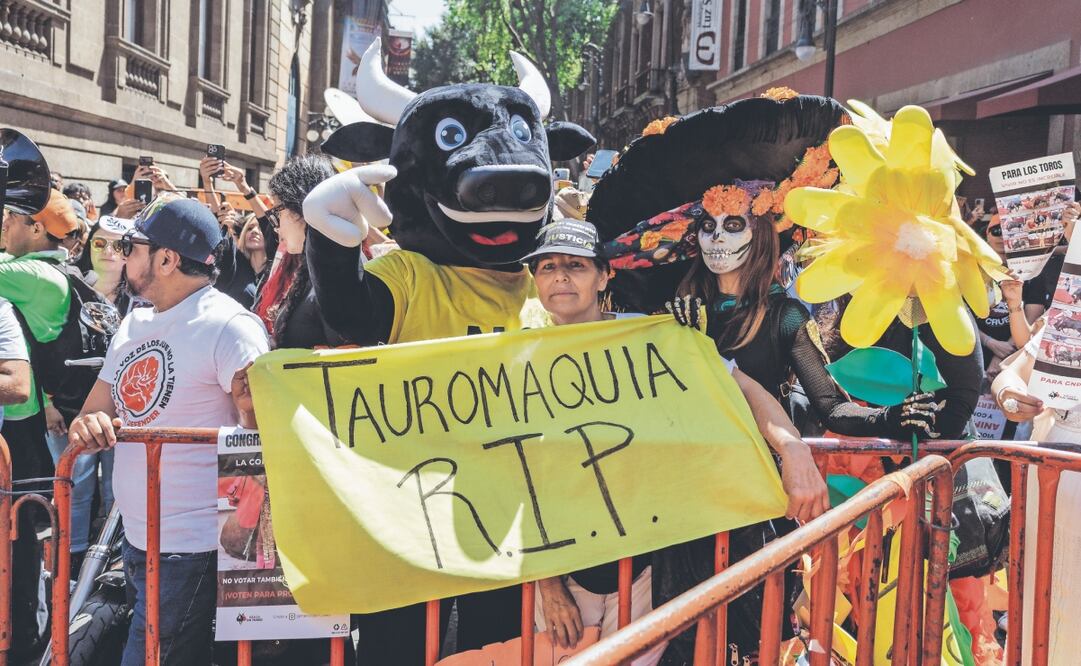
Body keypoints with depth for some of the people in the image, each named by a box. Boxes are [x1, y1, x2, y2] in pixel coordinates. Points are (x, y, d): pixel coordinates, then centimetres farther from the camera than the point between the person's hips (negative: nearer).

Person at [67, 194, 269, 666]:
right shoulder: (133, 325, 11)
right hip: (134, 538, 9)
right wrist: (87, 427, -11)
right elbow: (95, 413, 13)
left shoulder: (228, 326, -15)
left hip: (190, 550, -8)